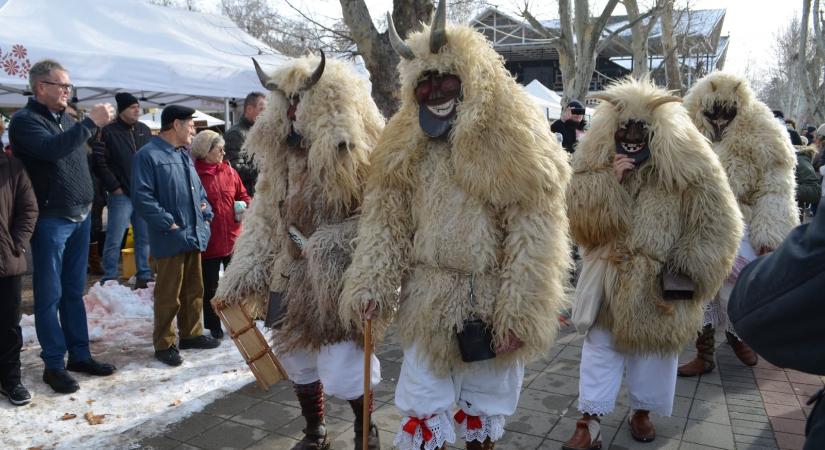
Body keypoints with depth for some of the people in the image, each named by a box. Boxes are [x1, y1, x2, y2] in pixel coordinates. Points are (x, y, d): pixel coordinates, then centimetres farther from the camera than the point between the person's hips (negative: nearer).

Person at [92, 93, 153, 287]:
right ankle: (109, 280, 7)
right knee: (114, 240, -2)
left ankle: (144, 276, 20)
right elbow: (99, 162, -8)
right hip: (121, 195, -5)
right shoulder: (108, 132, -5)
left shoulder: (145, 130, 11)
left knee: (144, 238, 10)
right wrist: (114, 187, -9)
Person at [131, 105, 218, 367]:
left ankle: (192, 334, 31)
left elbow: (199, 190, 25)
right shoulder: (148, 155, -10)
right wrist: (169, 223, -18)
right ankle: (164, 344, 13)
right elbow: (142, 198, -17)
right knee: (169, 295, 0)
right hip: (170, 240, -8)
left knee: (194, 290, 17)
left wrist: (206, 214, 10)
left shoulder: (183, 156, 18)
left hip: (194, 236, 8)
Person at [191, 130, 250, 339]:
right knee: (210, 286, 10)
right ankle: (213, 326, 24)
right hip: (209, 241, -4)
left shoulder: (229, 171, 6)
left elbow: (242, 195, 13)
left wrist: (245, 206, -5)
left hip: (233, 238, 4)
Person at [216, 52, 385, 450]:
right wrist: (245, 274, 6)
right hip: (291, 281, 7)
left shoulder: (362, 155, -15)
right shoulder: (280, 153, 6)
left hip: (340, 285, -6)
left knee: (340, 370, -6)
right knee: (297, 359, 18)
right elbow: (264, 219, 11)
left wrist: (331, 245, -23)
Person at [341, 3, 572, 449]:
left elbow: (534, 240, -15)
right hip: (426, 302, 3)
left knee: (484, 403, 19)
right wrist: (370, 285, -9)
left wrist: (520, 313, -16)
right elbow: (385, 223, 1)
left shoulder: (518, 143, -13)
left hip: (491, 302, -2)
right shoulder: (405, 144, 0)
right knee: (423, 407, 13)